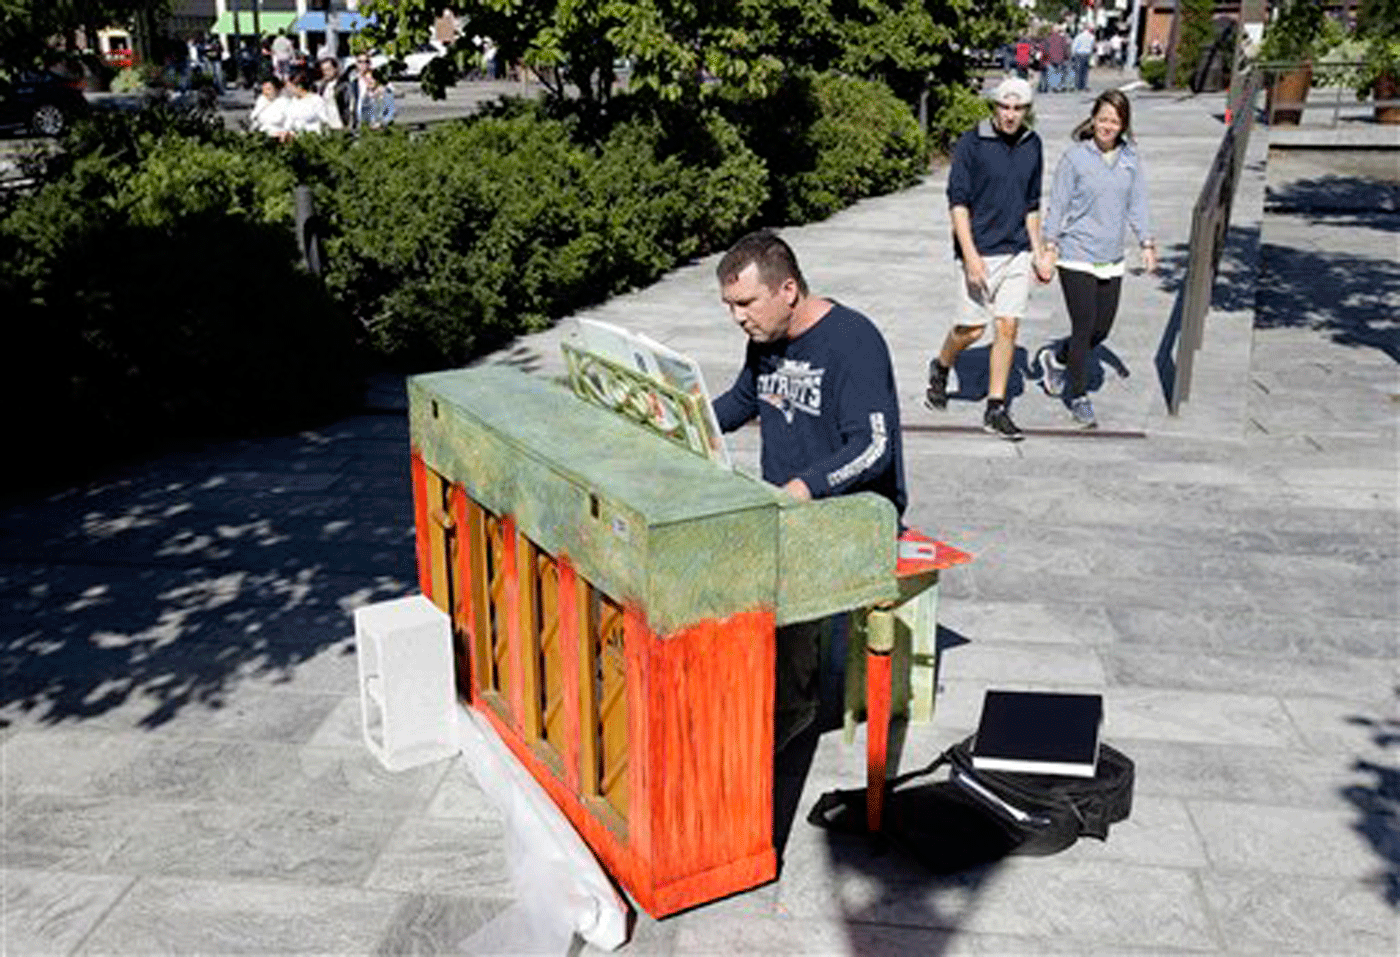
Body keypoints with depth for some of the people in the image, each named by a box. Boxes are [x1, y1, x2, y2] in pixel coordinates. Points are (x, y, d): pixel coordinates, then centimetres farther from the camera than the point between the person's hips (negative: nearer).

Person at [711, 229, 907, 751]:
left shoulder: (852, 341, -18)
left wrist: (804, 487, -40)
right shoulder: (765, 338, 7)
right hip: (784, 502, 8)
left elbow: (872, 447, -26)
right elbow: (740, 401, 26)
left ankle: (790, 705, -8)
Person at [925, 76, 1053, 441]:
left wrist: (1037, 254, 15)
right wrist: (970, 256, -18)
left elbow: (1032, 204, 17)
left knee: (1007, 328, 1)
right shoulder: (970, 144, -8)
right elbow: (958, 202, -11)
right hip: (979, 252, -4)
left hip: (1017, 253, 4)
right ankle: (940, 368, 33)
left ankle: (996, 409, 8)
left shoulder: (1032, 145, 8)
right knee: (972, 328, 1)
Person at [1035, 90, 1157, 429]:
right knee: (1084, 328, -4)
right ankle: (1078, 397, 13)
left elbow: (1137, 204, 12)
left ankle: (1054, 357, 36)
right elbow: (1057, 205, -2)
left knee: (1102, 329, 8)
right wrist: (1049, 246, -6)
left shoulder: (1131, 158, 6)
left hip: (1112, 259, 5)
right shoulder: (1075, 157, -6)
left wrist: (1147, 243, 4)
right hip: (1077, 257, -5)